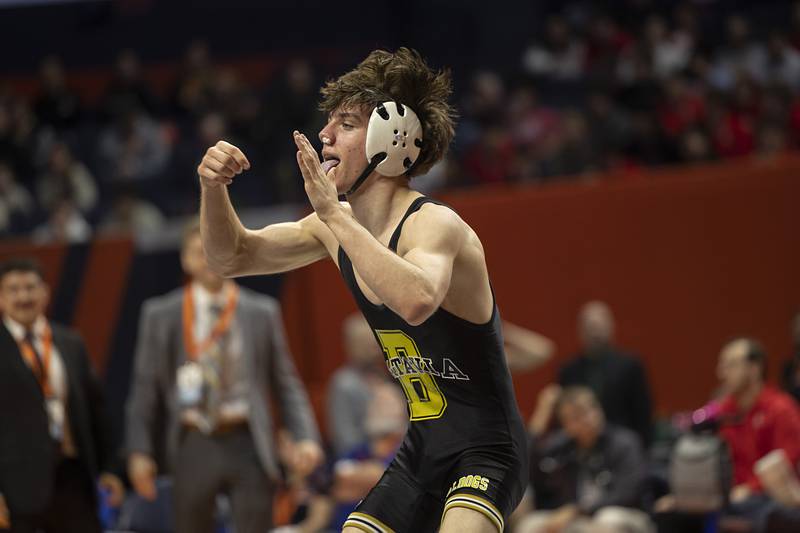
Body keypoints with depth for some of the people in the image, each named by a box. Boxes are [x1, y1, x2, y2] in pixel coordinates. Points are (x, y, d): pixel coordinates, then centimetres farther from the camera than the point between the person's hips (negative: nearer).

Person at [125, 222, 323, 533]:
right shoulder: (160, 315, 6)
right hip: (195, 445, 0)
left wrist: (305, 437, -5)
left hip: (247, 445, 0)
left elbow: (286, 383, 8)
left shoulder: (262, 312, 8)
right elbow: (146, 388, 7)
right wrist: (140, 451, 0)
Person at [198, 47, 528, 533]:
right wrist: (213, 188, -4)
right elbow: (233, 257, 16)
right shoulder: (340, 225, 5)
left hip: (486, 453, -8)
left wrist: (333, 214, -37)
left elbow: (416, 301, -43)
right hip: (422, 452, 8)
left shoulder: (435, 224, -20)